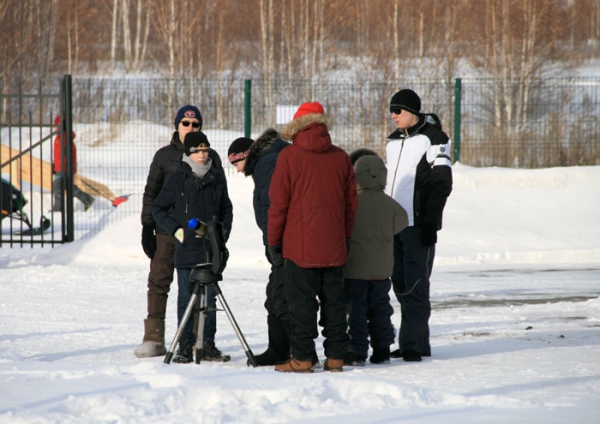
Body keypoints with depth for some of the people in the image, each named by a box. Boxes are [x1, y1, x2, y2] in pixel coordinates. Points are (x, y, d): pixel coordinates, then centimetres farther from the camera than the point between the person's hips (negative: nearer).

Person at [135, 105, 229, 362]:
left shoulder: (210, 157, 9)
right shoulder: (164, 156, 8)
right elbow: (151, 192, 9)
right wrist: (147, 227, 2)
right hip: (167, 229, 0)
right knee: (159, 281, -3)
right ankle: (154, 338, 2)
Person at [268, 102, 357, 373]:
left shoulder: (289, 157, -7)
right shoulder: (341, 157, 6)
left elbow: (278, 203, -5)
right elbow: (350, 202, 11)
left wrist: (274, 242, 3)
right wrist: (346, 237, 21)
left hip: (299, 246, -4)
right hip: (334, 247, 4)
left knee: (302, 302, -1)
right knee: (334, 301, 9)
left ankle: (302, 358, -2)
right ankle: (336, 357, 11)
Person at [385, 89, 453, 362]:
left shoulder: (433, 138, -6)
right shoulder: (394, 141, 17)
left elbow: (442, 183, -10)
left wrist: (431, 222, -16)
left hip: (419, 225, -8)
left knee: (415, 286, -8)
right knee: (401, 285, 8)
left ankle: (413, 343, -8)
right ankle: (418, 343, 14)